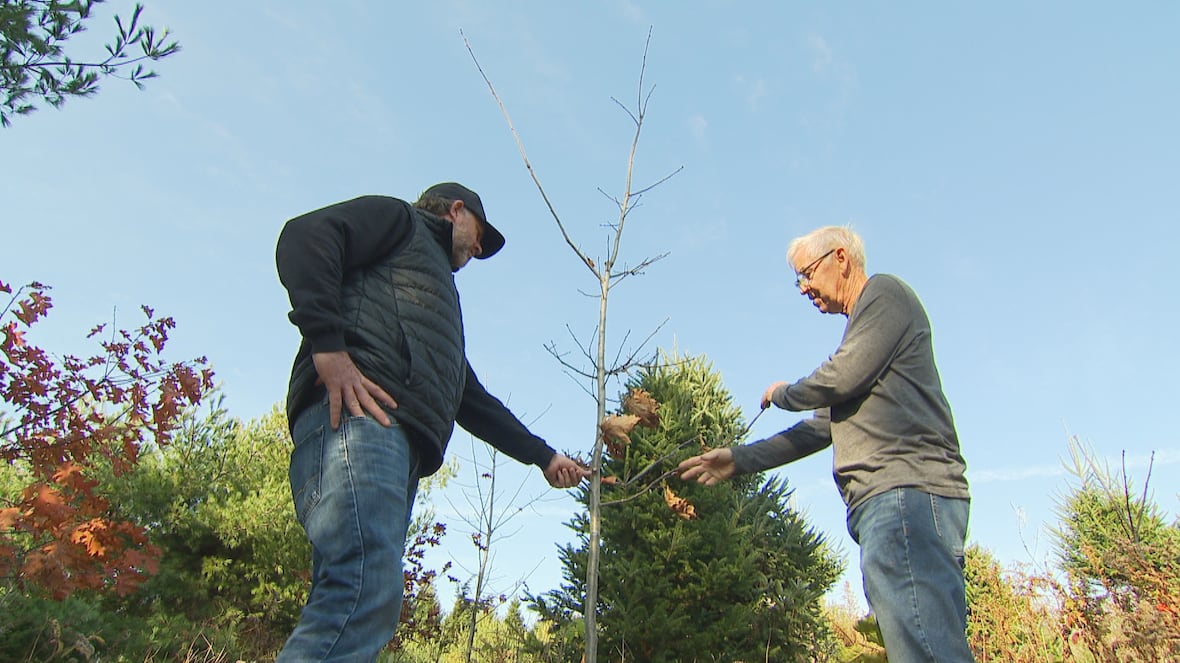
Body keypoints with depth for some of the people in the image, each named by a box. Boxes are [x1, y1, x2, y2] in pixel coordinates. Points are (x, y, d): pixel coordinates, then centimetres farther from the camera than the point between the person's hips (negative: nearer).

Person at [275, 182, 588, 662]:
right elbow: (305, 236, -2)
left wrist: (542, 456, 41)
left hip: (399, 438, 8)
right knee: (366, 591, -25)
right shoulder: (398, 218, 20)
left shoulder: (441, 306, 41)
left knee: (364, 602, -4)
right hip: (355, 410, -8)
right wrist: (328, 346, -17)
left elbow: (472, 401, 40)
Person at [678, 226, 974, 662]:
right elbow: (825, 426, 29)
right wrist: (739, 460, 25)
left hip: (906, 488, -10)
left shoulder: (884, 292, 5)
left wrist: (783, 394, 10)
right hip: (888, 498, 10)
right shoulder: (861, 328, 32)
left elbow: (844, 377, -11)